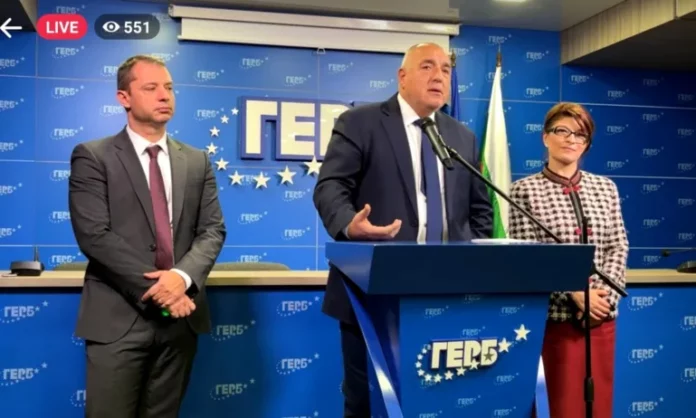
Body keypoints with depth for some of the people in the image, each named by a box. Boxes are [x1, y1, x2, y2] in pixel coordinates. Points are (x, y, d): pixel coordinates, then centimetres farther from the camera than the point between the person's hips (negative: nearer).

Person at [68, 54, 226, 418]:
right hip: (118, 317, -3)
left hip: (180, 316, 4)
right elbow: (94, 236, -11)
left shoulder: (197, 161, 11)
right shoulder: (92, 157, -1)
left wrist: (183, 276, -14)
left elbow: (213, 230, 4)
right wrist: (153, 289, -15)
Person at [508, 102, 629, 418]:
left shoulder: (606, 188, 10)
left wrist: (605, 294, -8)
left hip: (602, 314, 4)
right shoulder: (524, 190, -4)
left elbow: (619, 247, 6)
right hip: (555, 314, -4)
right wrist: (575, 293, -16)